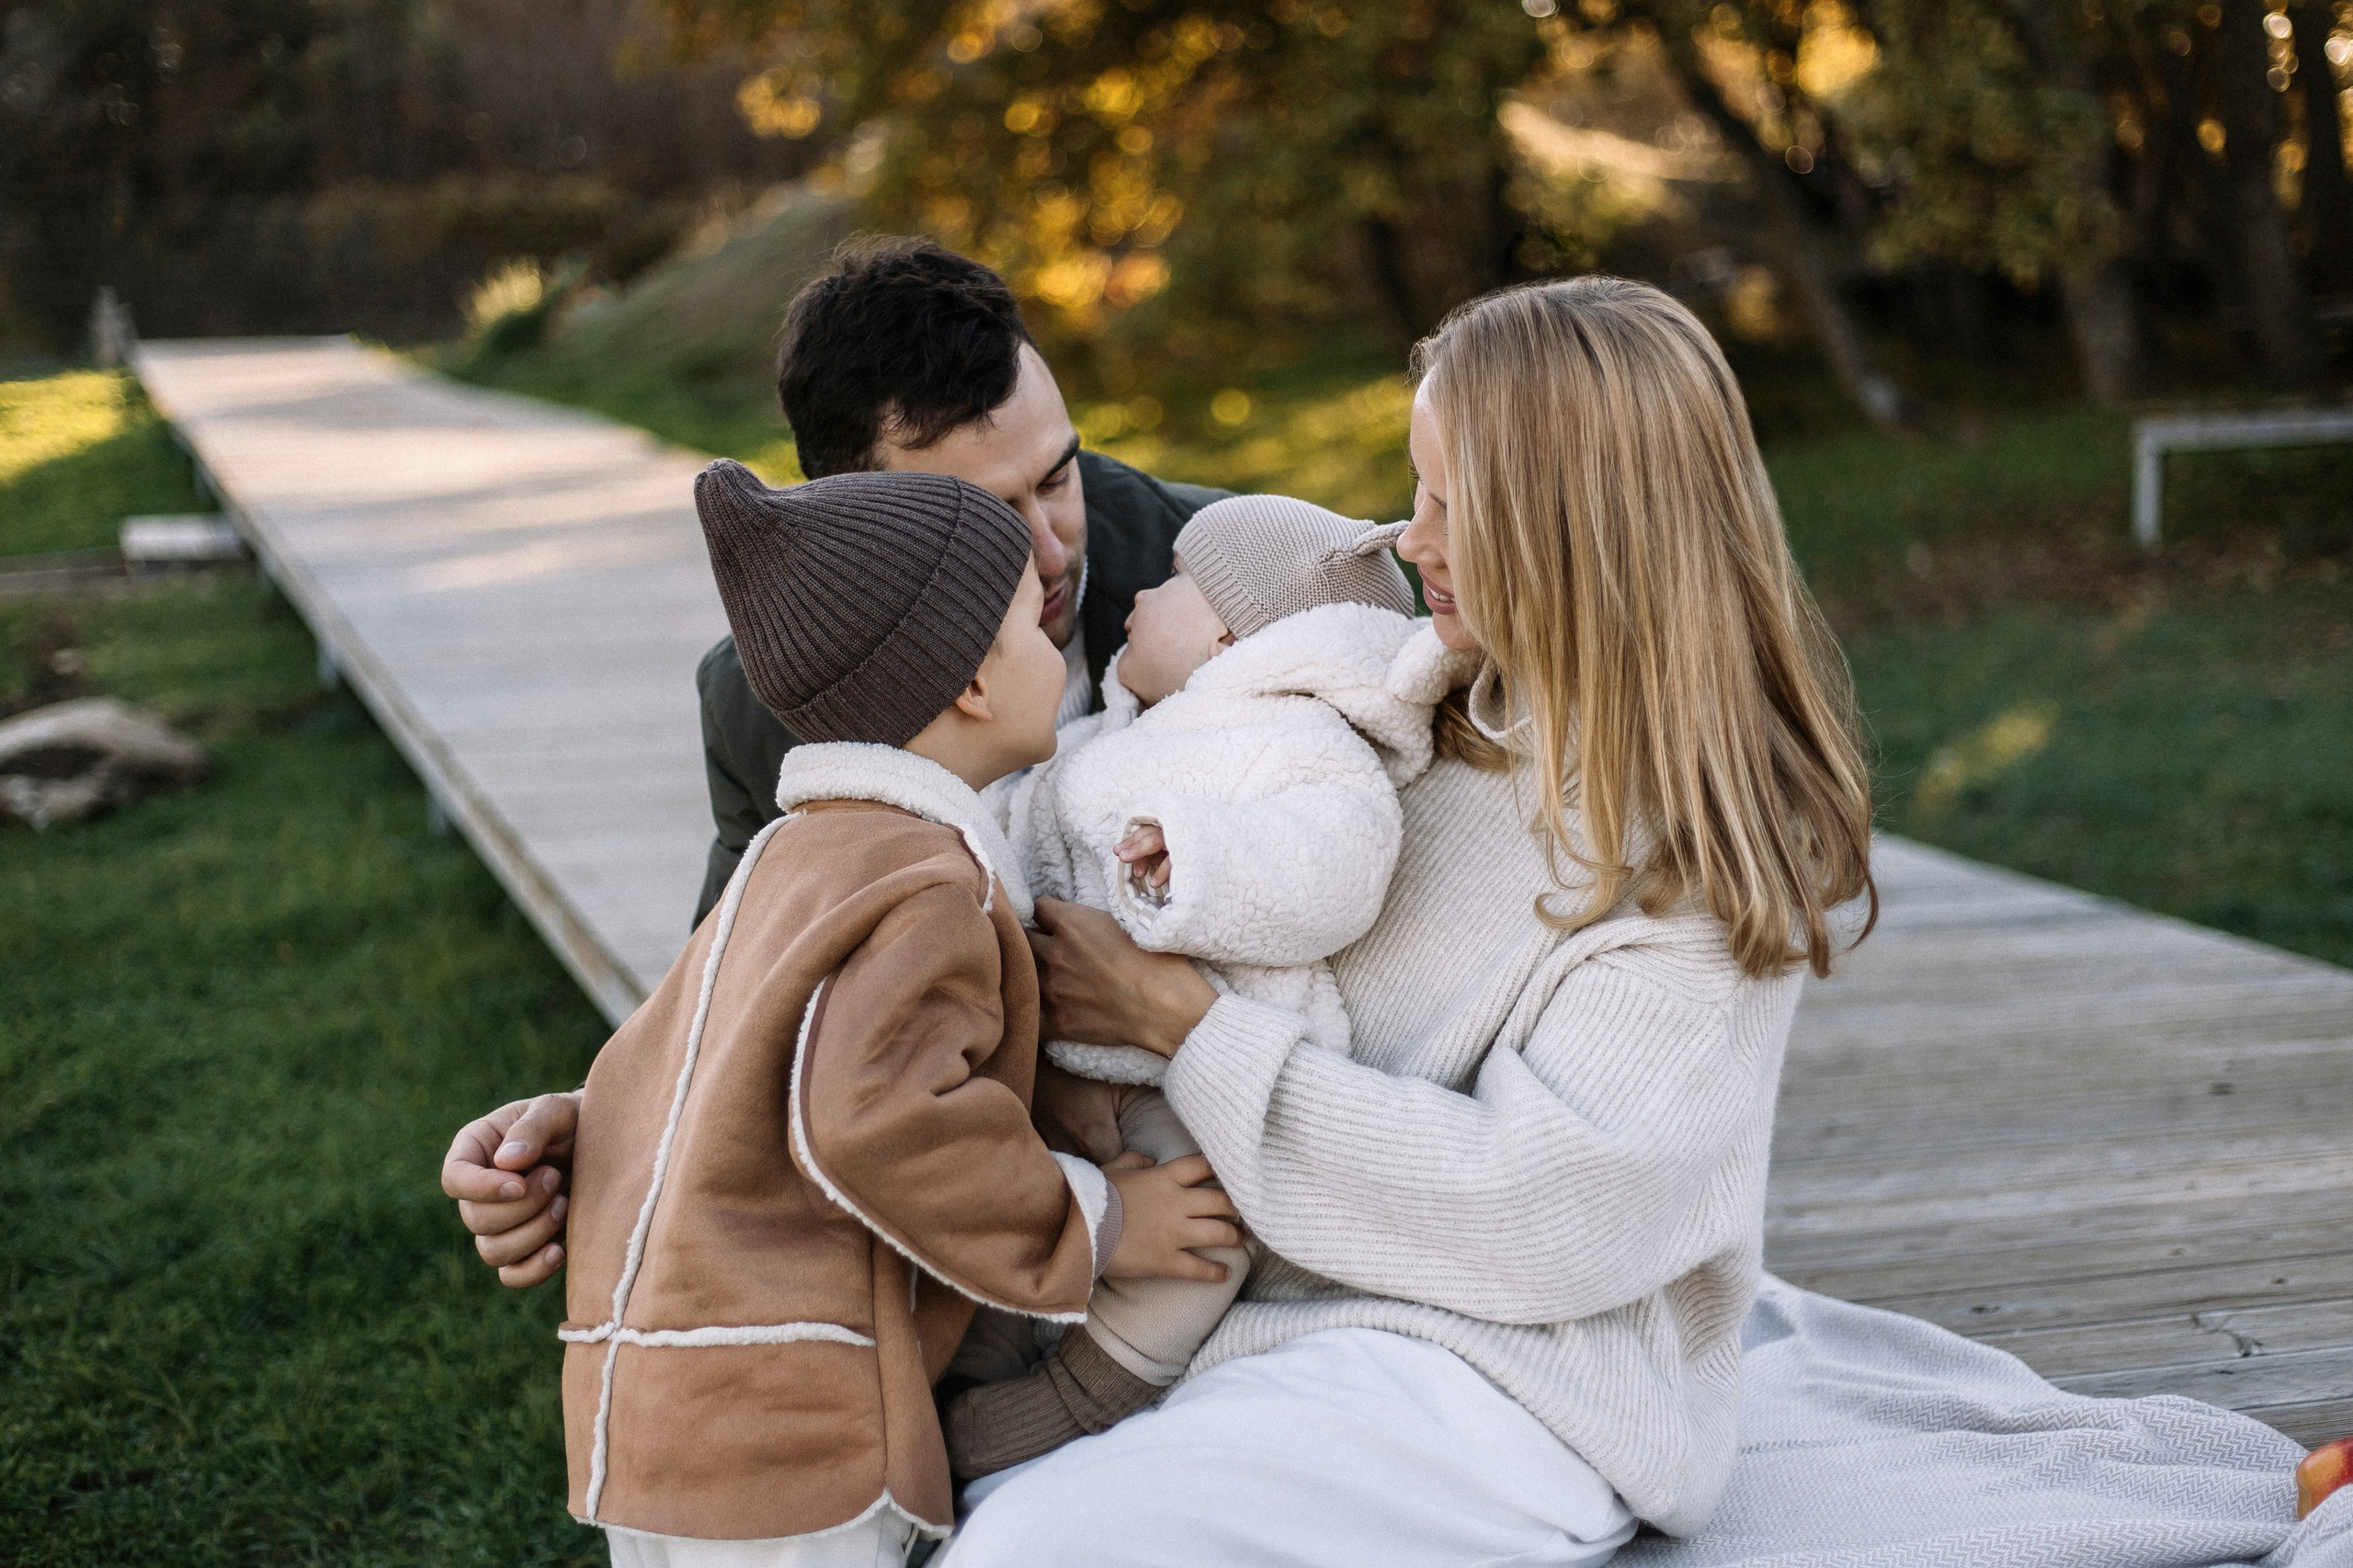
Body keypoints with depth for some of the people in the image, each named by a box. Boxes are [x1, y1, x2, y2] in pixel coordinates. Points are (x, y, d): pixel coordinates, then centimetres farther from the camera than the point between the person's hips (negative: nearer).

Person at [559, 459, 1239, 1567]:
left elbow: (637, 1084, 23)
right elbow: (876, 1112, -27)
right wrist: (1089, 1225, -17)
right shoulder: (928, 884, -14)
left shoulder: (796, 857, 18)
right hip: (777, 1429, -9)